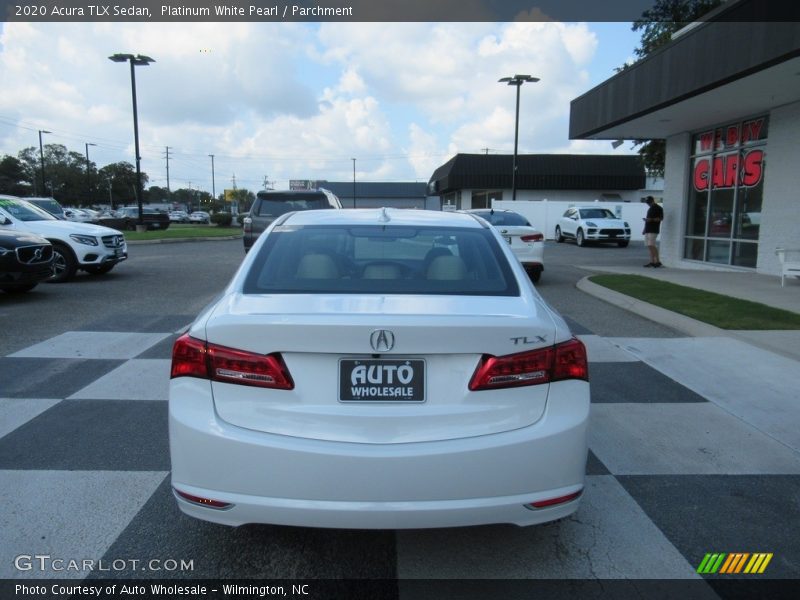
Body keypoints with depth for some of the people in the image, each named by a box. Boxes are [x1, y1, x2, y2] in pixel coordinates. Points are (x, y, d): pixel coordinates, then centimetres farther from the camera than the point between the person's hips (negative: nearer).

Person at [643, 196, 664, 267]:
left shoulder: (658, 208, -5)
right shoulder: (650, 209, 22)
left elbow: (661, 218, -12)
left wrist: (651, 219, -24)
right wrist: (644, 229, 23)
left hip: (653, 230, -9)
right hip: (648, 230, 9)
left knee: (651, 246, -16)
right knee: (649, 246, 5)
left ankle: (658, 261, -14)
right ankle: (652, 262, 6)